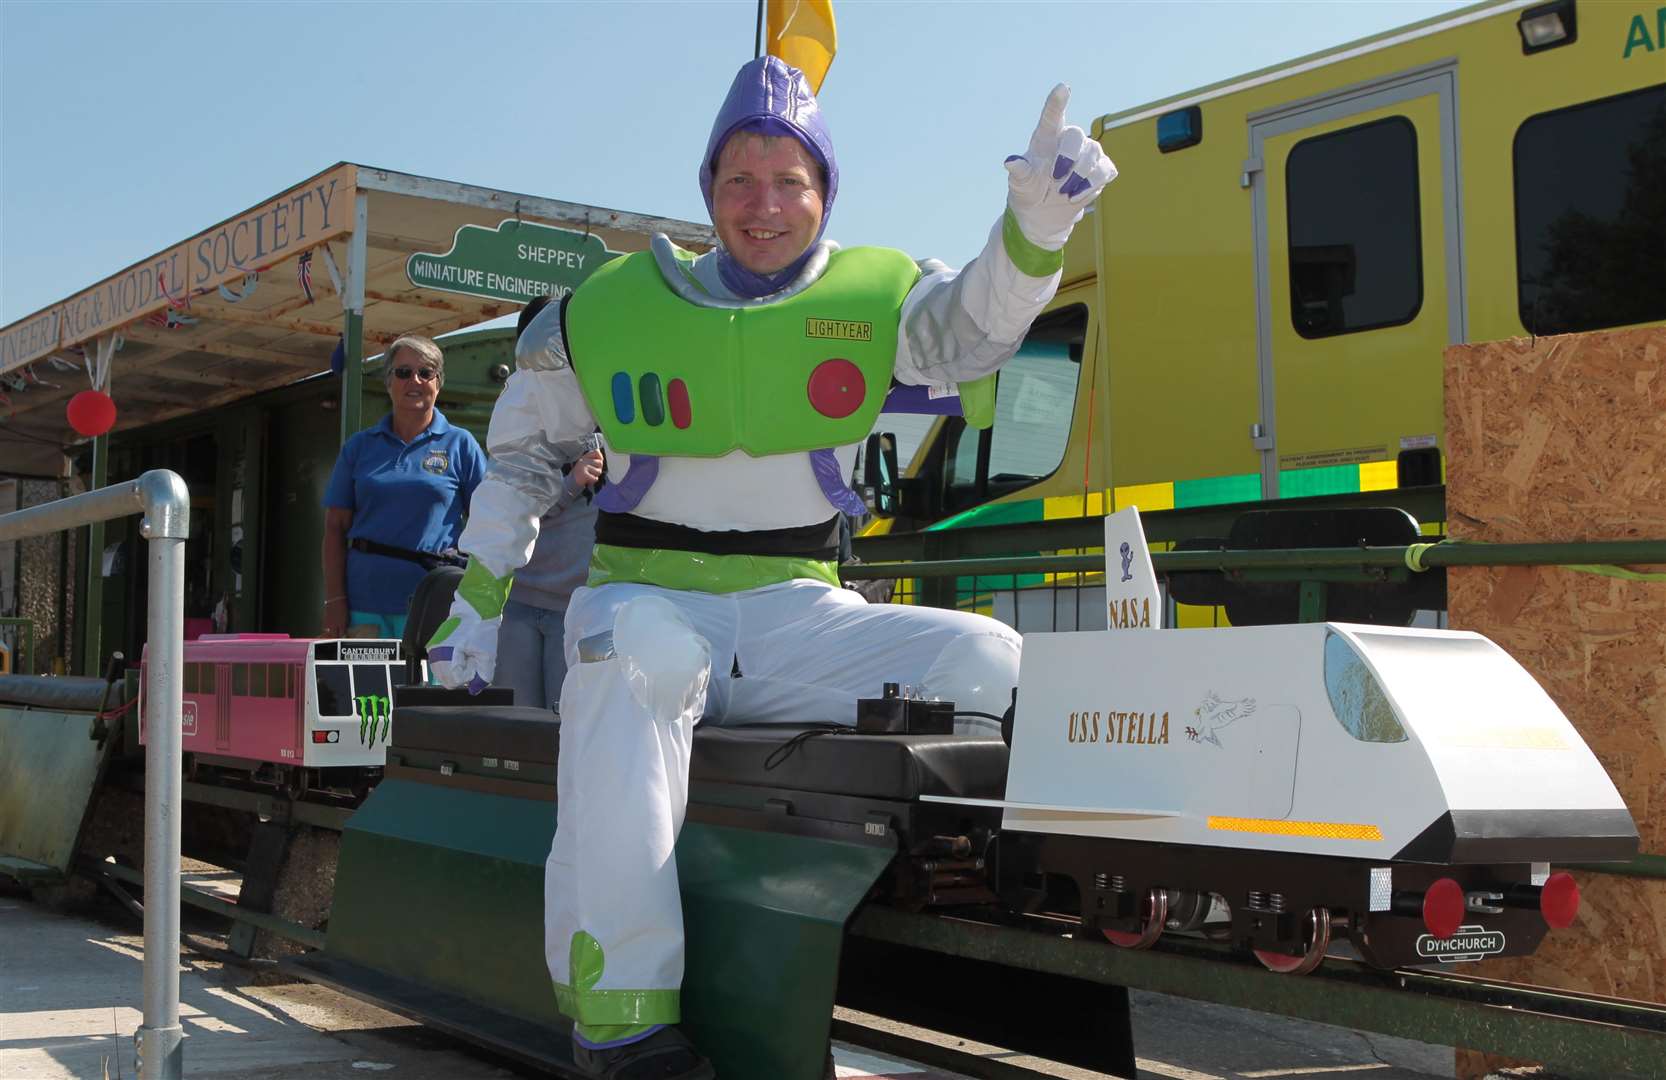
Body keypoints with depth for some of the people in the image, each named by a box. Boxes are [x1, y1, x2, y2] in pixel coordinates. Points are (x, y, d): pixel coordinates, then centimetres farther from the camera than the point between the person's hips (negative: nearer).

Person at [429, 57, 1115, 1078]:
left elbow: (974, 325, -15)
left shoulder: (872, 297, 6)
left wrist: (1034, 220, -35)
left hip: (798, 613, 2)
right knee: (642, 656, -39)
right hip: (649, 598, -2)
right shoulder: (610, 309, 5)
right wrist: (478, 601, 11)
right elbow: (521, 451, 17)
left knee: (984, 656, -22)